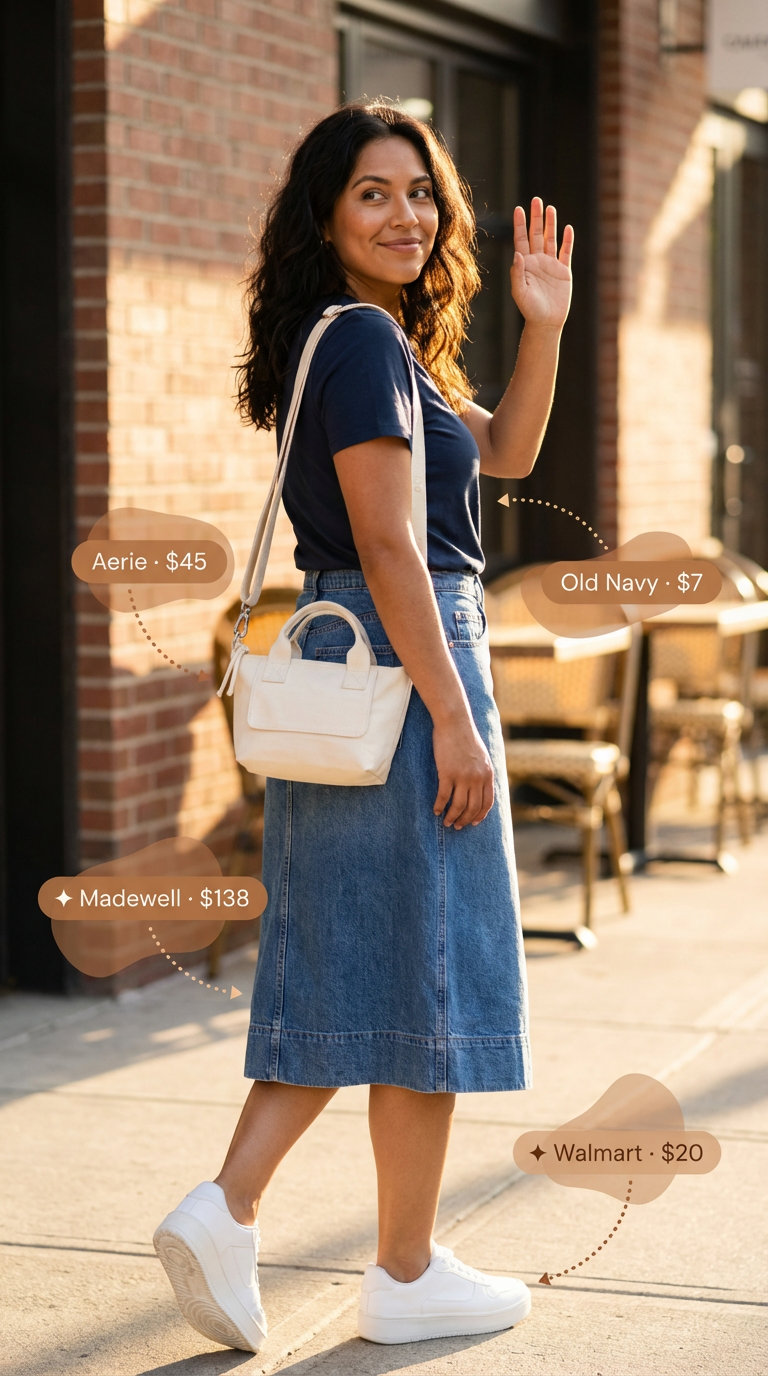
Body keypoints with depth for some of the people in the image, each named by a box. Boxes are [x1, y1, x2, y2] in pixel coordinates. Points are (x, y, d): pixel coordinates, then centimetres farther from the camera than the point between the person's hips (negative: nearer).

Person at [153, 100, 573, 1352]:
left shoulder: (384, 342, 17)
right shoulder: (363, 341, -13)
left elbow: (504, 452, 23)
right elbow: (388, 547, -19)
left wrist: (544, 326, 11)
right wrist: (455, 719, -20)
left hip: (346, 672, 10)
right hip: (402, 662, -10)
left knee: (354, 966, 12)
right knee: (422, 967, -1)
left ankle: (225, 1208, 7)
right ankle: (406, 1274, 9)